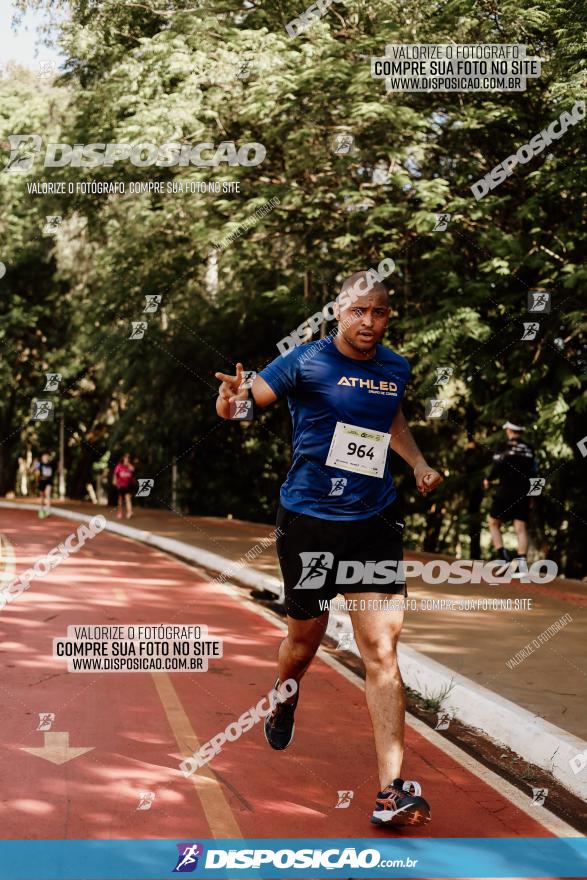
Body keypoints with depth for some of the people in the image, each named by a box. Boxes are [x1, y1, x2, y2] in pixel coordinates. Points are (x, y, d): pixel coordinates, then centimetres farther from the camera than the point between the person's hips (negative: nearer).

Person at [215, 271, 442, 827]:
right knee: (305, 640, 13)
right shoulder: (306, 362, -6)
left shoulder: (397, 370, 8)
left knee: (381, 650, -9)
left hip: (374, 521, 2)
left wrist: (419, 464, 16)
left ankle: (391, 791, -11)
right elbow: (237, 404, -5)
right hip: (309, 520, -2)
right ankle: (283, 705, 51)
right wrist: (231, 401, -28)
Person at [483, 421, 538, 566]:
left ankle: (503, 556, -4)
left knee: (493, 522, 10)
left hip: (506, 490, -4)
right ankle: (522, 561, -11)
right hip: (524, 493, 4)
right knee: (521, 528, 1)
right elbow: (535, 472, 11)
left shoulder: (503, 446, -2)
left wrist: (488, 479, 4)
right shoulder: (529, 449, 12)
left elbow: (497, 467, -12)